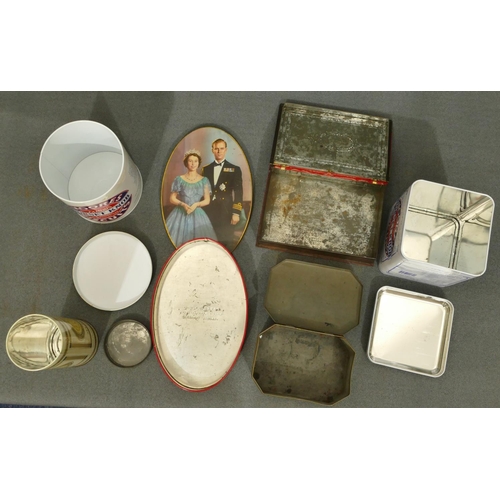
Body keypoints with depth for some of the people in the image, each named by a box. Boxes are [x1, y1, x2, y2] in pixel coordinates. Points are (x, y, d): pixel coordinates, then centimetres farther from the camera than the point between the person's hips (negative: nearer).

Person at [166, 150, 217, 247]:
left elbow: (207, 200, 2)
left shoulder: (204, 180, 5)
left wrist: (196, 204, -16)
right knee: (176, 241, -6)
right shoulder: (179, 179, 2)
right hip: (181, 214, -1)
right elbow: (172, 198, 2)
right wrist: (183, 204, -15)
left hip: (198, 215, 1)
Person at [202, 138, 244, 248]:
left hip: (226, 212, -3)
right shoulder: (206, 169, 13)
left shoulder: (234, 169, 4)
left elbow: (238, 193, -2)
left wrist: (236, 213, -9)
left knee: (227, 242, -2)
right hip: (209, 212, 3)